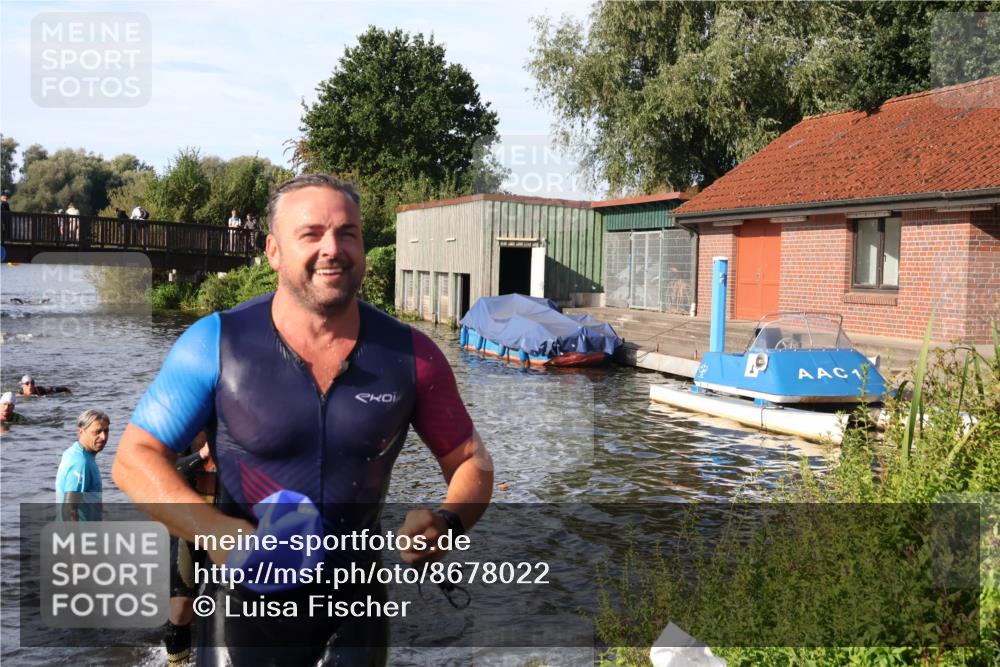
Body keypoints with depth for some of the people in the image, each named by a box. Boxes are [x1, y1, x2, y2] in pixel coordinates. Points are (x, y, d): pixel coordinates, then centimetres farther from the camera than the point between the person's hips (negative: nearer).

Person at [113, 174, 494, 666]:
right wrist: (212, 529, -25)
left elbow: (470, 460, 2)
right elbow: (135, 458, -9)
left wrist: (449, 522, -19)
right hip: (246, 600, -1)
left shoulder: (411, 356, -7)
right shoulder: (216, 343, -11)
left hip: (356, 605, 2)